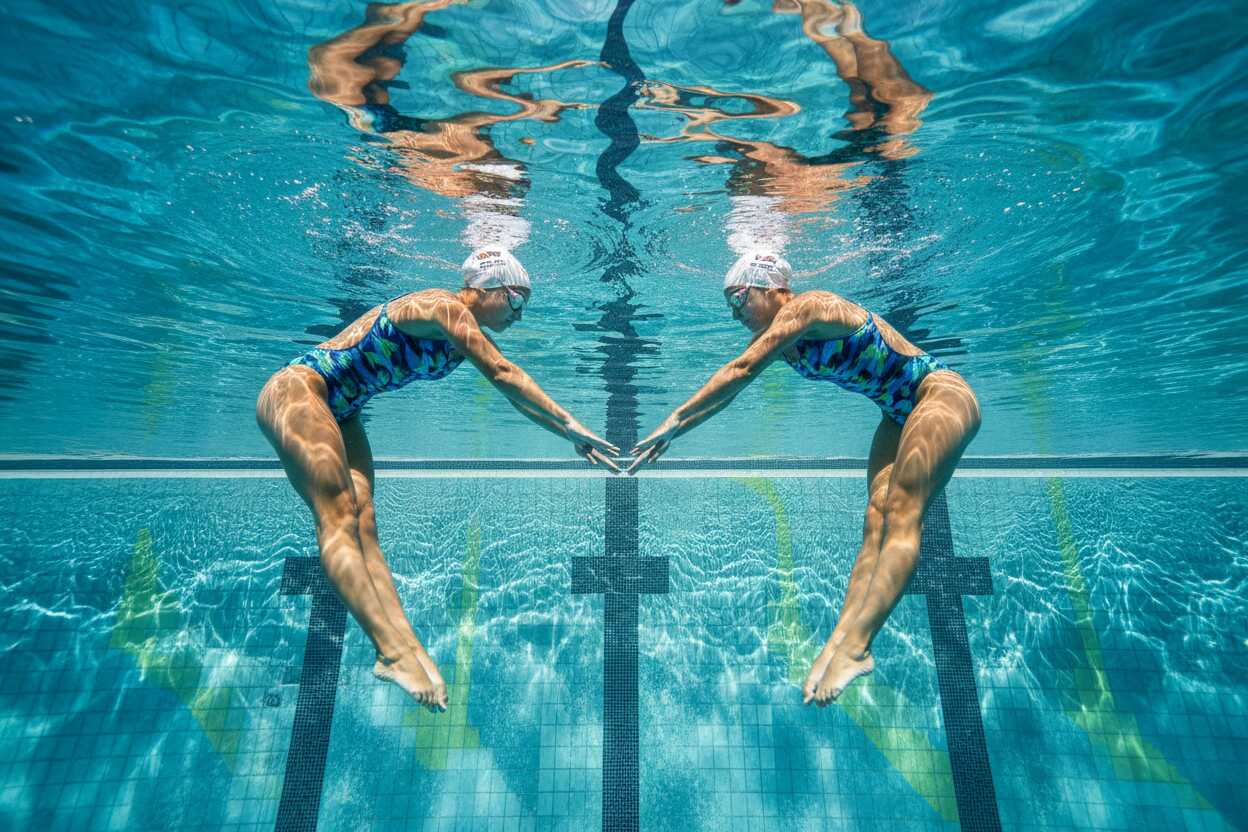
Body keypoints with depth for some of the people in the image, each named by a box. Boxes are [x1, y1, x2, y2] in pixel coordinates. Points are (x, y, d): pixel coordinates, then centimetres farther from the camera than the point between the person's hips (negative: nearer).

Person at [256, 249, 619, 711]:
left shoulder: (465, 335, 8)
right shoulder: (442, 306, -19)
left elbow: (516, 395, 8)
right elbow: (504, 375, -27)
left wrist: (570, 437, 3)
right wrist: (569, 424, -25)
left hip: (338, 413, 9)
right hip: (297, 391, -9)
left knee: (362, 523, -6)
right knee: (338, 519, -19)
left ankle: (405, 644, -13)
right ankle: (394, 650, -27)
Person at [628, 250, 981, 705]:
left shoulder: (807, 307, -23)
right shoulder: (779, 339, 3)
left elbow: (740, 372, -30)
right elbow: (722, 391, 2)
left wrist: (674, 419, -27)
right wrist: (671, 435, -3)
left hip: (941, 394, -8)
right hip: (899, 414, 8)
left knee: (901, 515, -20)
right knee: (876, 522, -7)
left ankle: (855, 646, -26)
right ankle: (839, 640, -15)